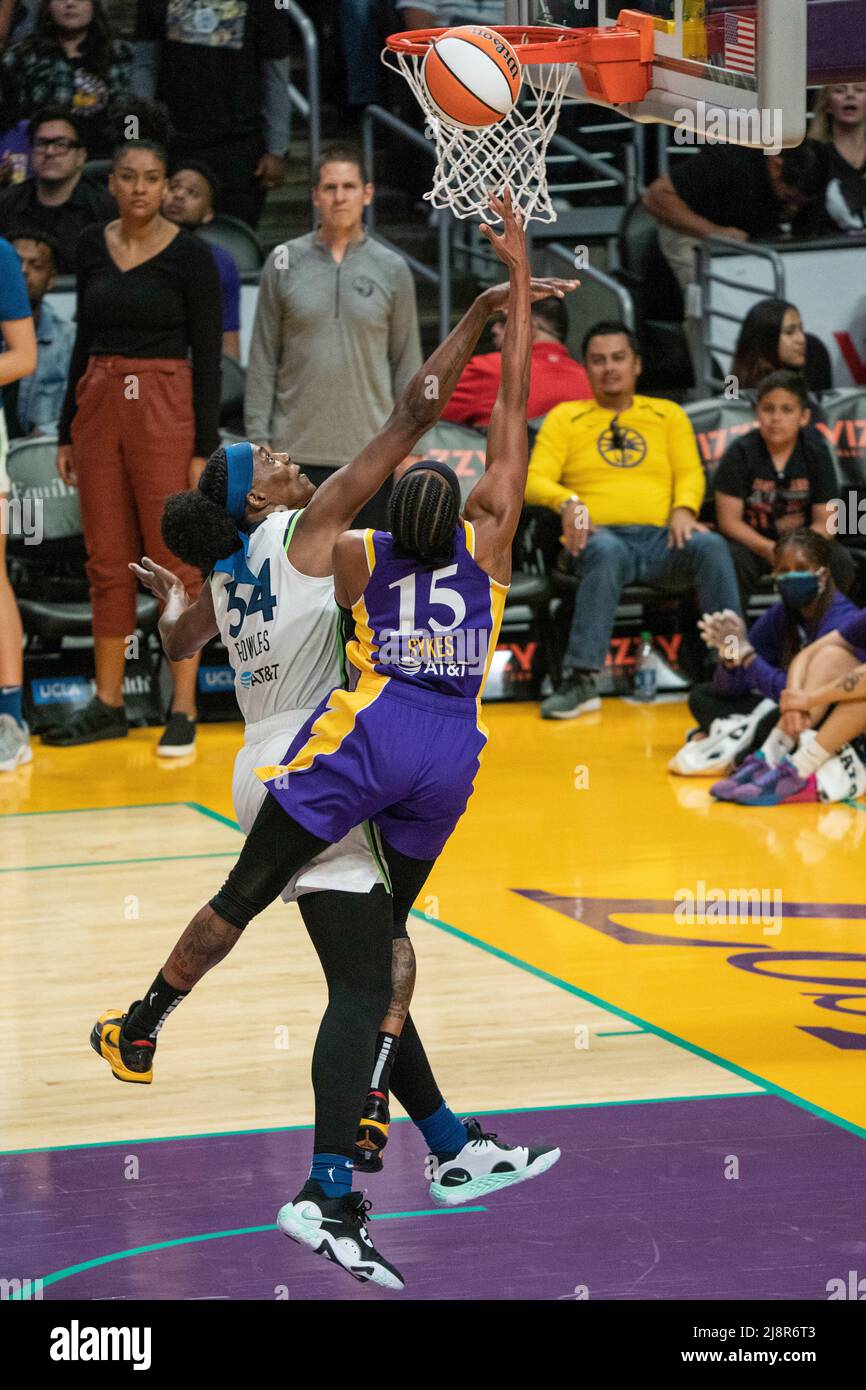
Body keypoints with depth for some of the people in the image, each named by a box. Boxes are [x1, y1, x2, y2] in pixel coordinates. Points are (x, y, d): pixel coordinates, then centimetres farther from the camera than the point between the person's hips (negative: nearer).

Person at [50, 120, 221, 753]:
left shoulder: (190, 255, -6)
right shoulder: (92, 246, 9)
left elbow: (208, 356, -6)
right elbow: (85, 339, 15)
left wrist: (204, 447, -11)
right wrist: (68, 431, 13)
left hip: (165, 410, -5)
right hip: (98, 406, 5)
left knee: (174, 560, -3)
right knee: (108, 560, 9)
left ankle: (184, 710, 3)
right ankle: (108, 705, 16)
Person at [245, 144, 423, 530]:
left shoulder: (391, 269, 6)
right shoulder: (285, 263, 4)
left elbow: (407, 363, 8)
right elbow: (263, 359, 5)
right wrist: (258, 440, -1)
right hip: (296, 452, -1)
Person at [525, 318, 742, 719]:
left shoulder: (669, 415, 22)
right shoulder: (564, 417, 16)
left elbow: (690, 472, 11)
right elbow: (535, 479, 5)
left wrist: (683, 509, -12)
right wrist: (567, 502, -18)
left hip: (662, 539, 2)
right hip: (598, 536, -2)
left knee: (711, 546, -32)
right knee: (607, 552, -40)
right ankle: (580, 681, -45)